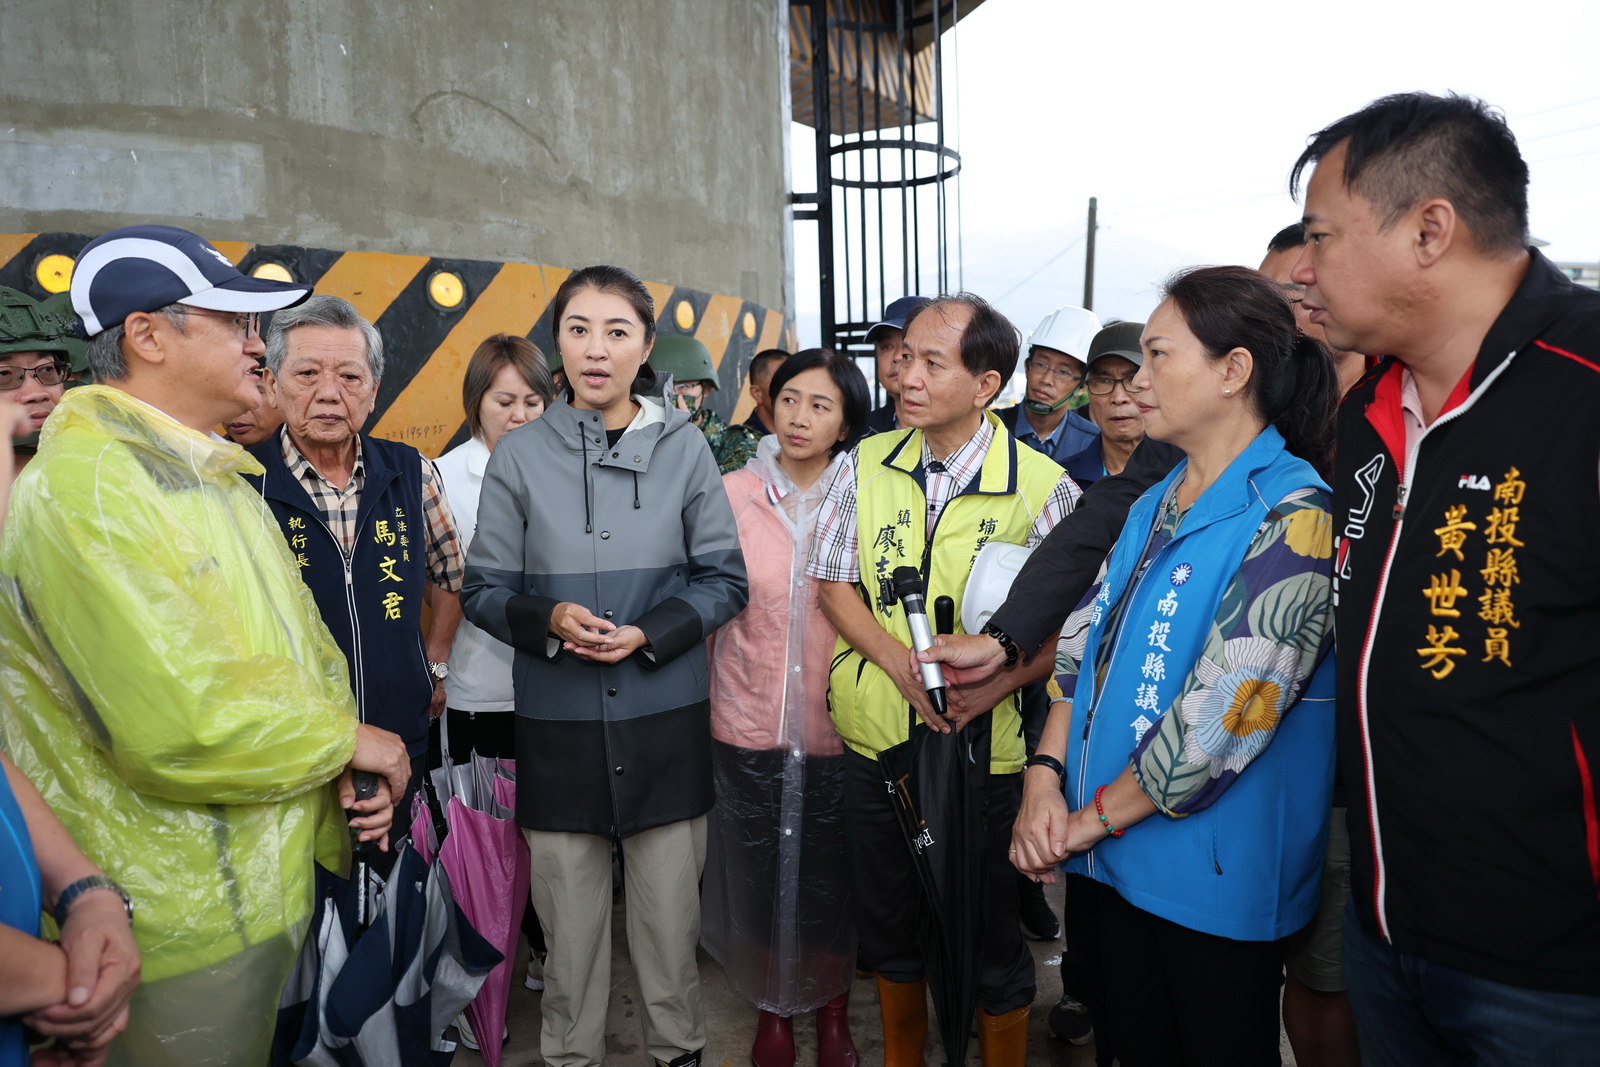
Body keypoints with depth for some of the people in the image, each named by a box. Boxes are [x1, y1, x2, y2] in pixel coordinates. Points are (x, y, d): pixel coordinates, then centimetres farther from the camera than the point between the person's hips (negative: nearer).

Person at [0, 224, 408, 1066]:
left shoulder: (212, 477, 11)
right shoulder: (82, 488, -21)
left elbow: (299, 644, 11)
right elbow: (185, 729, -29)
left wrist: (340, 770, -5)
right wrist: (345, 739, -14)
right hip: (178, 926, -9)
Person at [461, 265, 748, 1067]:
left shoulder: (684, 447, -1)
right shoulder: (520, 455, -1)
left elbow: (724, 579, 1)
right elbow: (484, 589, 3)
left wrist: (650, 633, -15)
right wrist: (548, 620, -17)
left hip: (665, 720, 0)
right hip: (558, 724, 0)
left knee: (670, 908, 10)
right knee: (569, 916, 12)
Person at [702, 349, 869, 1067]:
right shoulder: (733, 494, -2)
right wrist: (711, 703, 6)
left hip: (838, 729, -1)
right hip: (750, 724, 1)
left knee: (832, 875, 12)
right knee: (762, 874, 14)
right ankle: (774, 1009, 39)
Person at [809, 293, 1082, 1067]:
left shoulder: (1041, 485, -10)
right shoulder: (865, 465, -1)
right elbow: (834, 586, 1)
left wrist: (1000, 676, -24)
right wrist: (903, 664, -15)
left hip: (986, 749, -3)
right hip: (876, 741, 4)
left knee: (992, 939, 12)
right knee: (888, 924, 21)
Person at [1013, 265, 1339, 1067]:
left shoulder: (1292, 516, -18)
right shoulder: (1154, 505, 8)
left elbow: (1224, 712, -24)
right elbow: (1084, 645, 6)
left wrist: (1093, 816, -15)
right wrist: (1045, 776, -7)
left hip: (1217, 876, -7)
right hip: (1118, 858, 7)